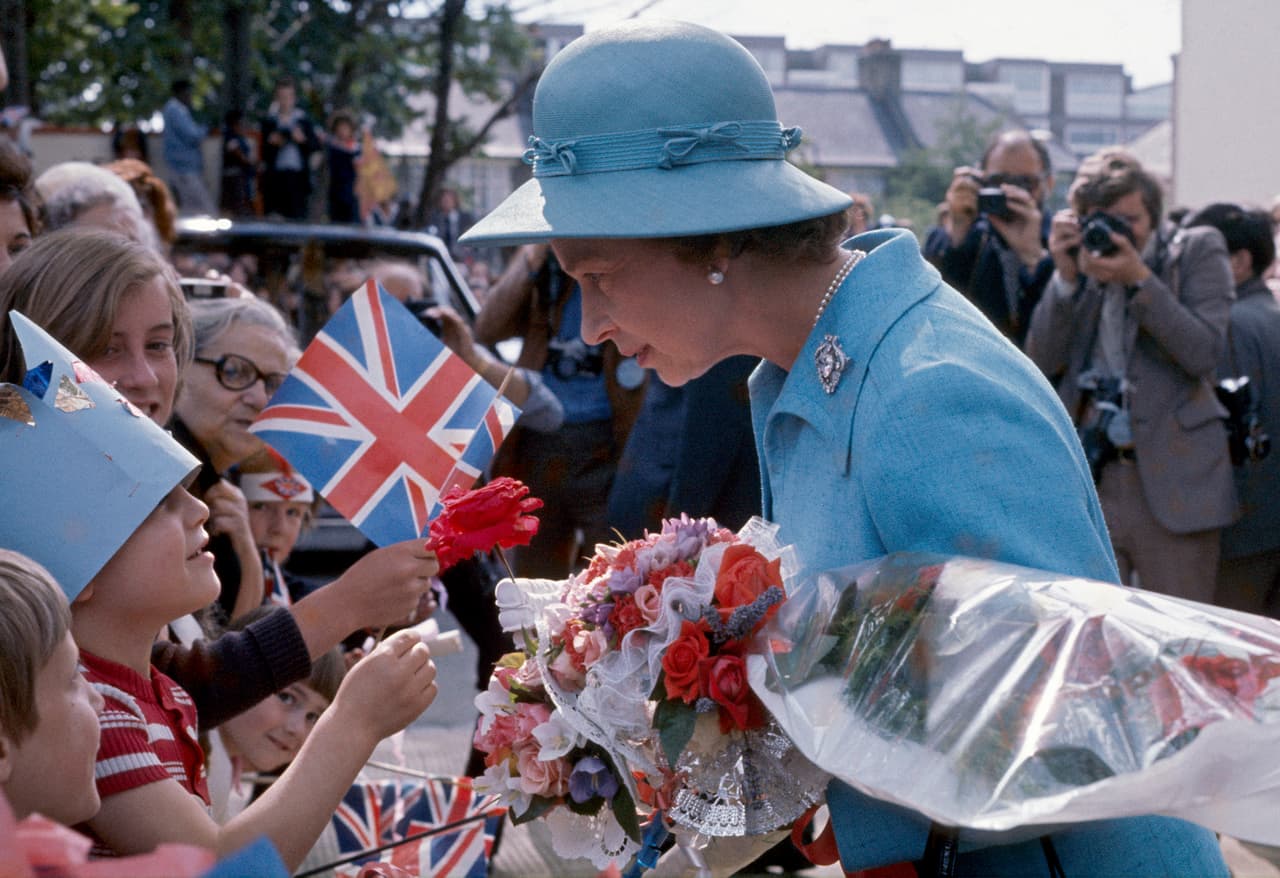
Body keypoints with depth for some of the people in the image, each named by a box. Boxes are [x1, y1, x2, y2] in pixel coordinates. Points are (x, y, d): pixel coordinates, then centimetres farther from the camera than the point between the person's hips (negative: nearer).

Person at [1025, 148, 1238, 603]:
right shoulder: (1078, 261, 10)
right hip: (1087, 478, 3)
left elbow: (1205, 353, -10)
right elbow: (1042, 361, 3)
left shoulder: (1198, 250, 3)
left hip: (1172, 480, -2)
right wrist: (1067, 277, -7)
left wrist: (1139, 279, -15)